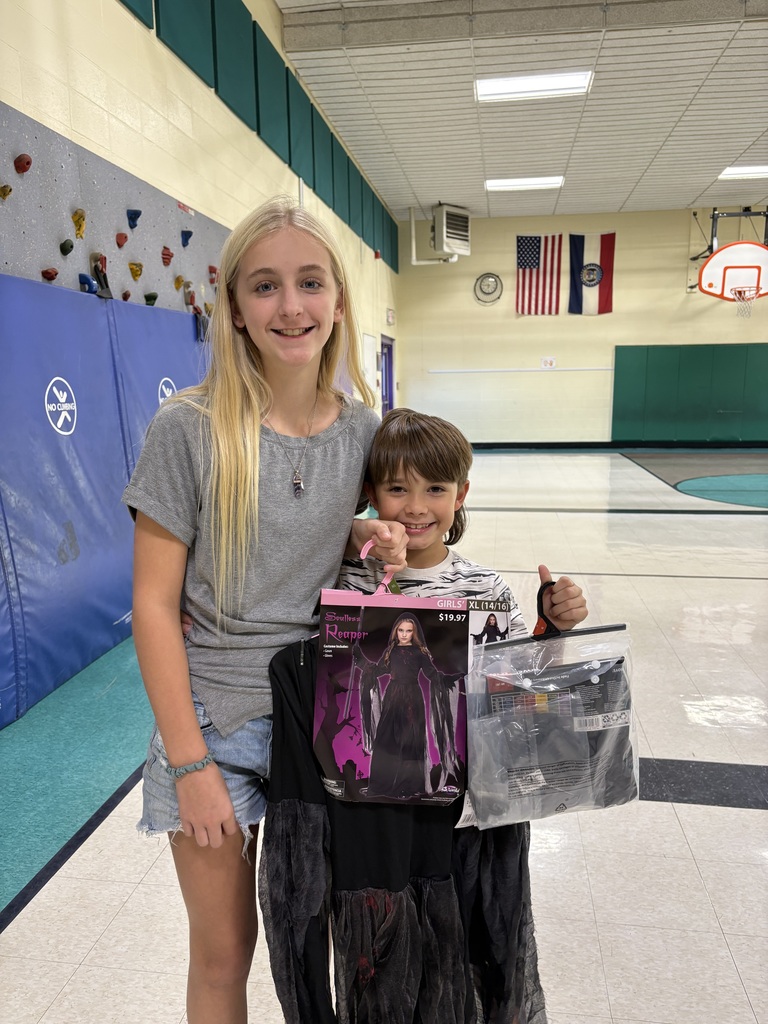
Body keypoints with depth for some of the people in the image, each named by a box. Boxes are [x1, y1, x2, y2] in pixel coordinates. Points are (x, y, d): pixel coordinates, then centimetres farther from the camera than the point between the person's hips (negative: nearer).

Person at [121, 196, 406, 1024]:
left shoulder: (361, 428, -3)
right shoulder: (189, 428, -15)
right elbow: (153, 604, -12)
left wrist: (370, 537, -11)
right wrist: (190, 763, -13)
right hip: (215, 715, -3)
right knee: (223, 952, 16)